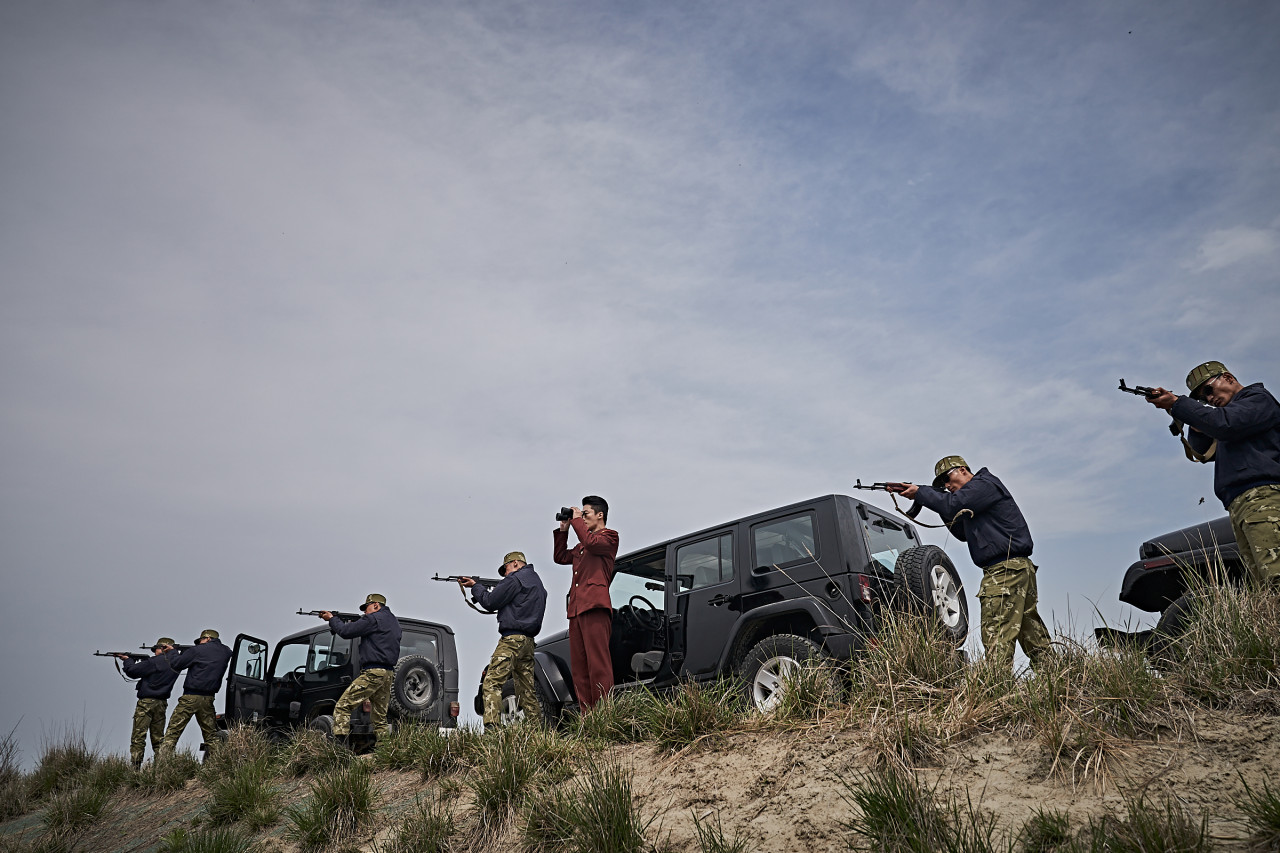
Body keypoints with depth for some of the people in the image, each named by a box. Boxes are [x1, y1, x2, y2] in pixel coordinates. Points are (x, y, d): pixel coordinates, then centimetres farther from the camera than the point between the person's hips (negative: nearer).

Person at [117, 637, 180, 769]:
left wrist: (128, 660, 9)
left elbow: (132, 671, -7)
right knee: (158, 738, 12)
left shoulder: (154, 662, -12)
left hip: (146, 702, -6)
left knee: (138, 737, -3)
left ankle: (135, 767, -8)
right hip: (162, 703, 6)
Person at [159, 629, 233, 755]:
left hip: (190, 697, -4)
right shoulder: (226, 652, 9)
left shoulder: (197, 650, -4)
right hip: (208, 699, 4)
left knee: (173, 731, 0)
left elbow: (175, 665, 0)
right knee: (211, 735, 10)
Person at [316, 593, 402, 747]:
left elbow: (346, 631, -6)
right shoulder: (393, 620, 22)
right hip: (389, 674, 9)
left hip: (373, 672, -9)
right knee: (380, 717, 11)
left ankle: (339, 745, -14)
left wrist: (331, 618, 10)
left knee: (342, 706, -6)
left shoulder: (373, 619, -6)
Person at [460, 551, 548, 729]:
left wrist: (475, 586, 10)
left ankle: (492, 727, -24)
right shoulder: (537, 581, 24)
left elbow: (490, 602, -5)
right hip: (528, 641, 9)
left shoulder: (515, 579, -5)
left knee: (492, 683, -13)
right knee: (526, 688, 10)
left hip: (512, 639, -9)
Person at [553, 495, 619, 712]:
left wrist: (576, 520, -2)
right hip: (576, 608, 9)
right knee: (578, 668, 4)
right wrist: (563, 529, 23)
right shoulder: (581, 545, 30)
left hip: (595, 606, -9)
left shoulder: (609, 537, 5)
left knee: (598, 664, -13)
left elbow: (591, 542, -14)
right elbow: (560, 557, 29)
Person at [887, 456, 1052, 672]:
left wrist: (919, 493, -8)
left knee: (997, 634, -14)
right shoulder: (973, 496, 25)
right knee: (1031, 632, 10)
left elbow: (953, 504, -19)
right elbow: (963, 533, 28)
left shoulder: (985, 484, -5)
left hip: (1005, 571, -11)